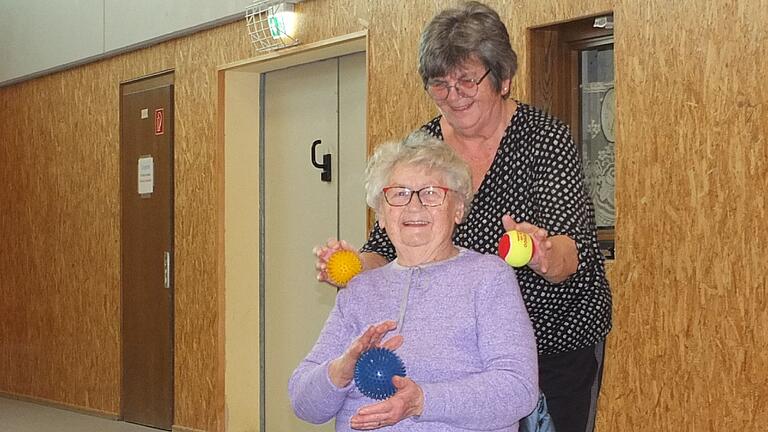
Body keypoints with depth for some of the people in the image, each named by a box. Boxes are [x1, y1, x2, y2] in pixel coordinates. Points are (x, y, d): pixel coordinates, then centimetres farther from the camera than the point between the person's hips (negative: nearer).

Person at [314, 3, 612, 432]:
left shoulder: (545, 138, -15)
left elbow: (571, 249, -28)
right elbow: (388, 250, -3)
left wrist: (546, 258, -51)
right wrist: (356, 265, -25)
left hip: (557, 340, -3)